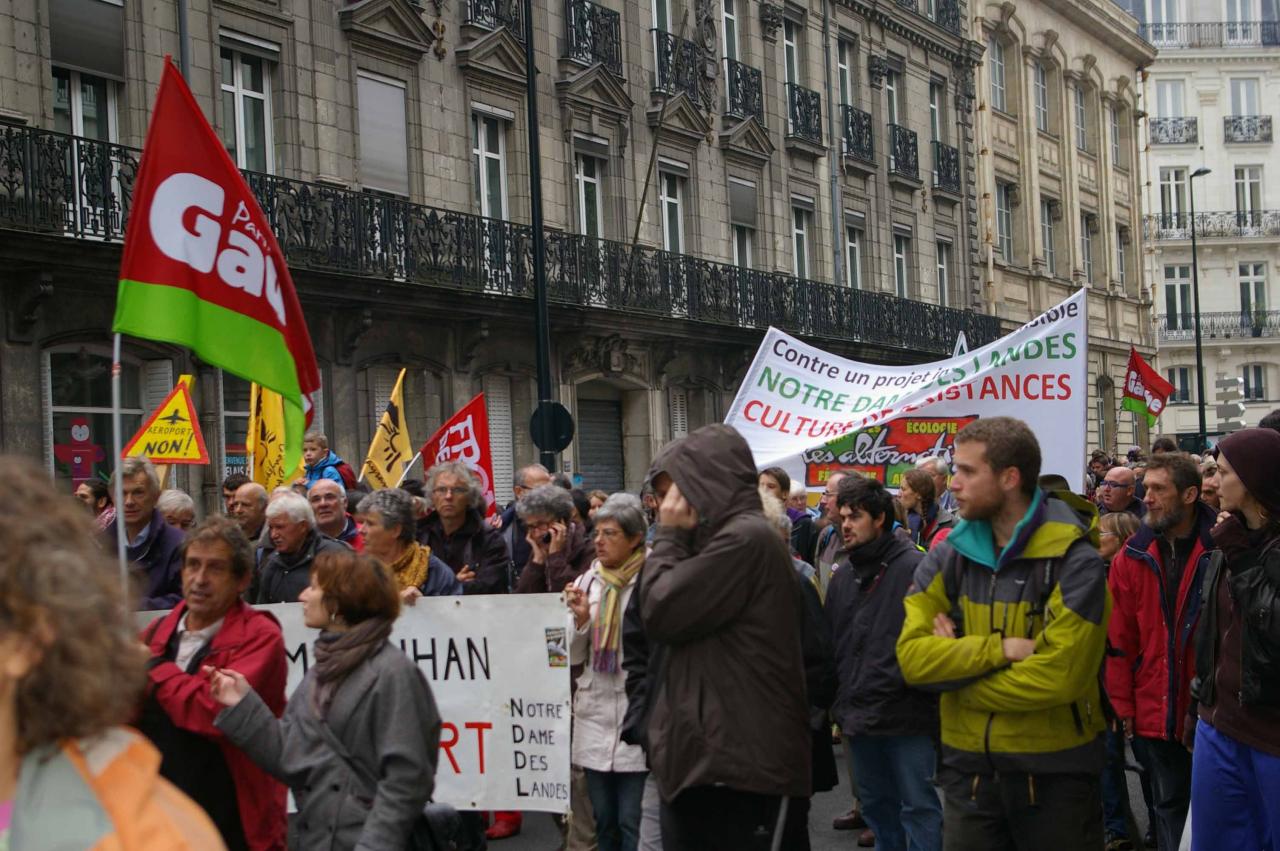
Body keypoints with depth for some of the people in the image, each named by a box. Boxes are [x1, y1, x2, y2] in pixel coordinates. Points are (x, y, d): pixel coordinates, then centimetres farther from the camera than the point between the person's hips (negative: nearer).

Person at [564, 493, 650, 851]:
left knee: (633, 821, -4)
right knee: (604, 819, 13)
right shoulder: (588, 581, 10)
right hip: (595, 715, 6)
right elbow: (574, 657, 11)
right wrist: (580, 620, -5)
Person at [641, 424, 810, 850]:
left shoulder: (744, 538, -15)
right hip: (716, 752, 10)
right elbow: (685, 619, 23)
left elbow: (659, 613, -13)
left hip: (730, 758, -10)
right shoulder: (737, 537, 19)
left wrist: (668, 536, -4)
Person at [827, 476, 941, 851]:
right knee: (876, 805, 18)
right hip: (859, 714, 7)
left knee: (918, 806, 1)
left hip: (906, 715, -7)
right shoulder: (842, 574, 12)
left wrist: (909, 680, -17)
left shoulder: (914, 566, -11)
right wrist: (840, 700, 12)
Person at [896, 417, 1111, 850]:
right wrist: (1002, 649, -21)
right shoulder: (947, 558, 2)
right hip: (968, 767, 4)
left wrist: (956, 666, -13)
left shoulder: (1074, 563, -13)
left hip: (1055, 770, -4)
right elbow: (912, 655, -8)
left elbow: (1058, 675, -22)